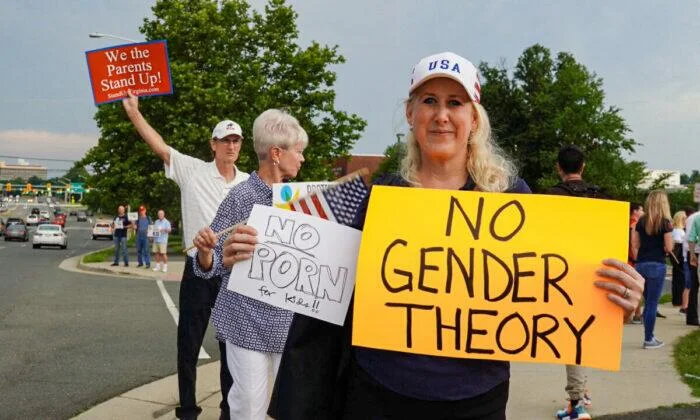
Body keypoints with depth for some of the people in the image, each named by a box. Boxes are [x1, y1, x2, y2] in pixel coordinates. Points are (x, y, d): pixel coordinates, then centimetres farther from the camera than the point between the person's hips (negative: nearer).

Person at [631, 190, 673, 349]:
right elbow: (668, 248, -8)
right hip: (656, 265, -5)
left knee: (648, 302, 16)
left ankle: (650, 336, 22)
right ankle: (648, 339, 6)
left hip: (641, 265, 5)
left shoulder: (641, 221, 7)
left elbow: (635, 245, 9)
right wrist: (670, 232, 8)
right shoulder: (665, 222, -7)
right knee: (652, 303, 1)